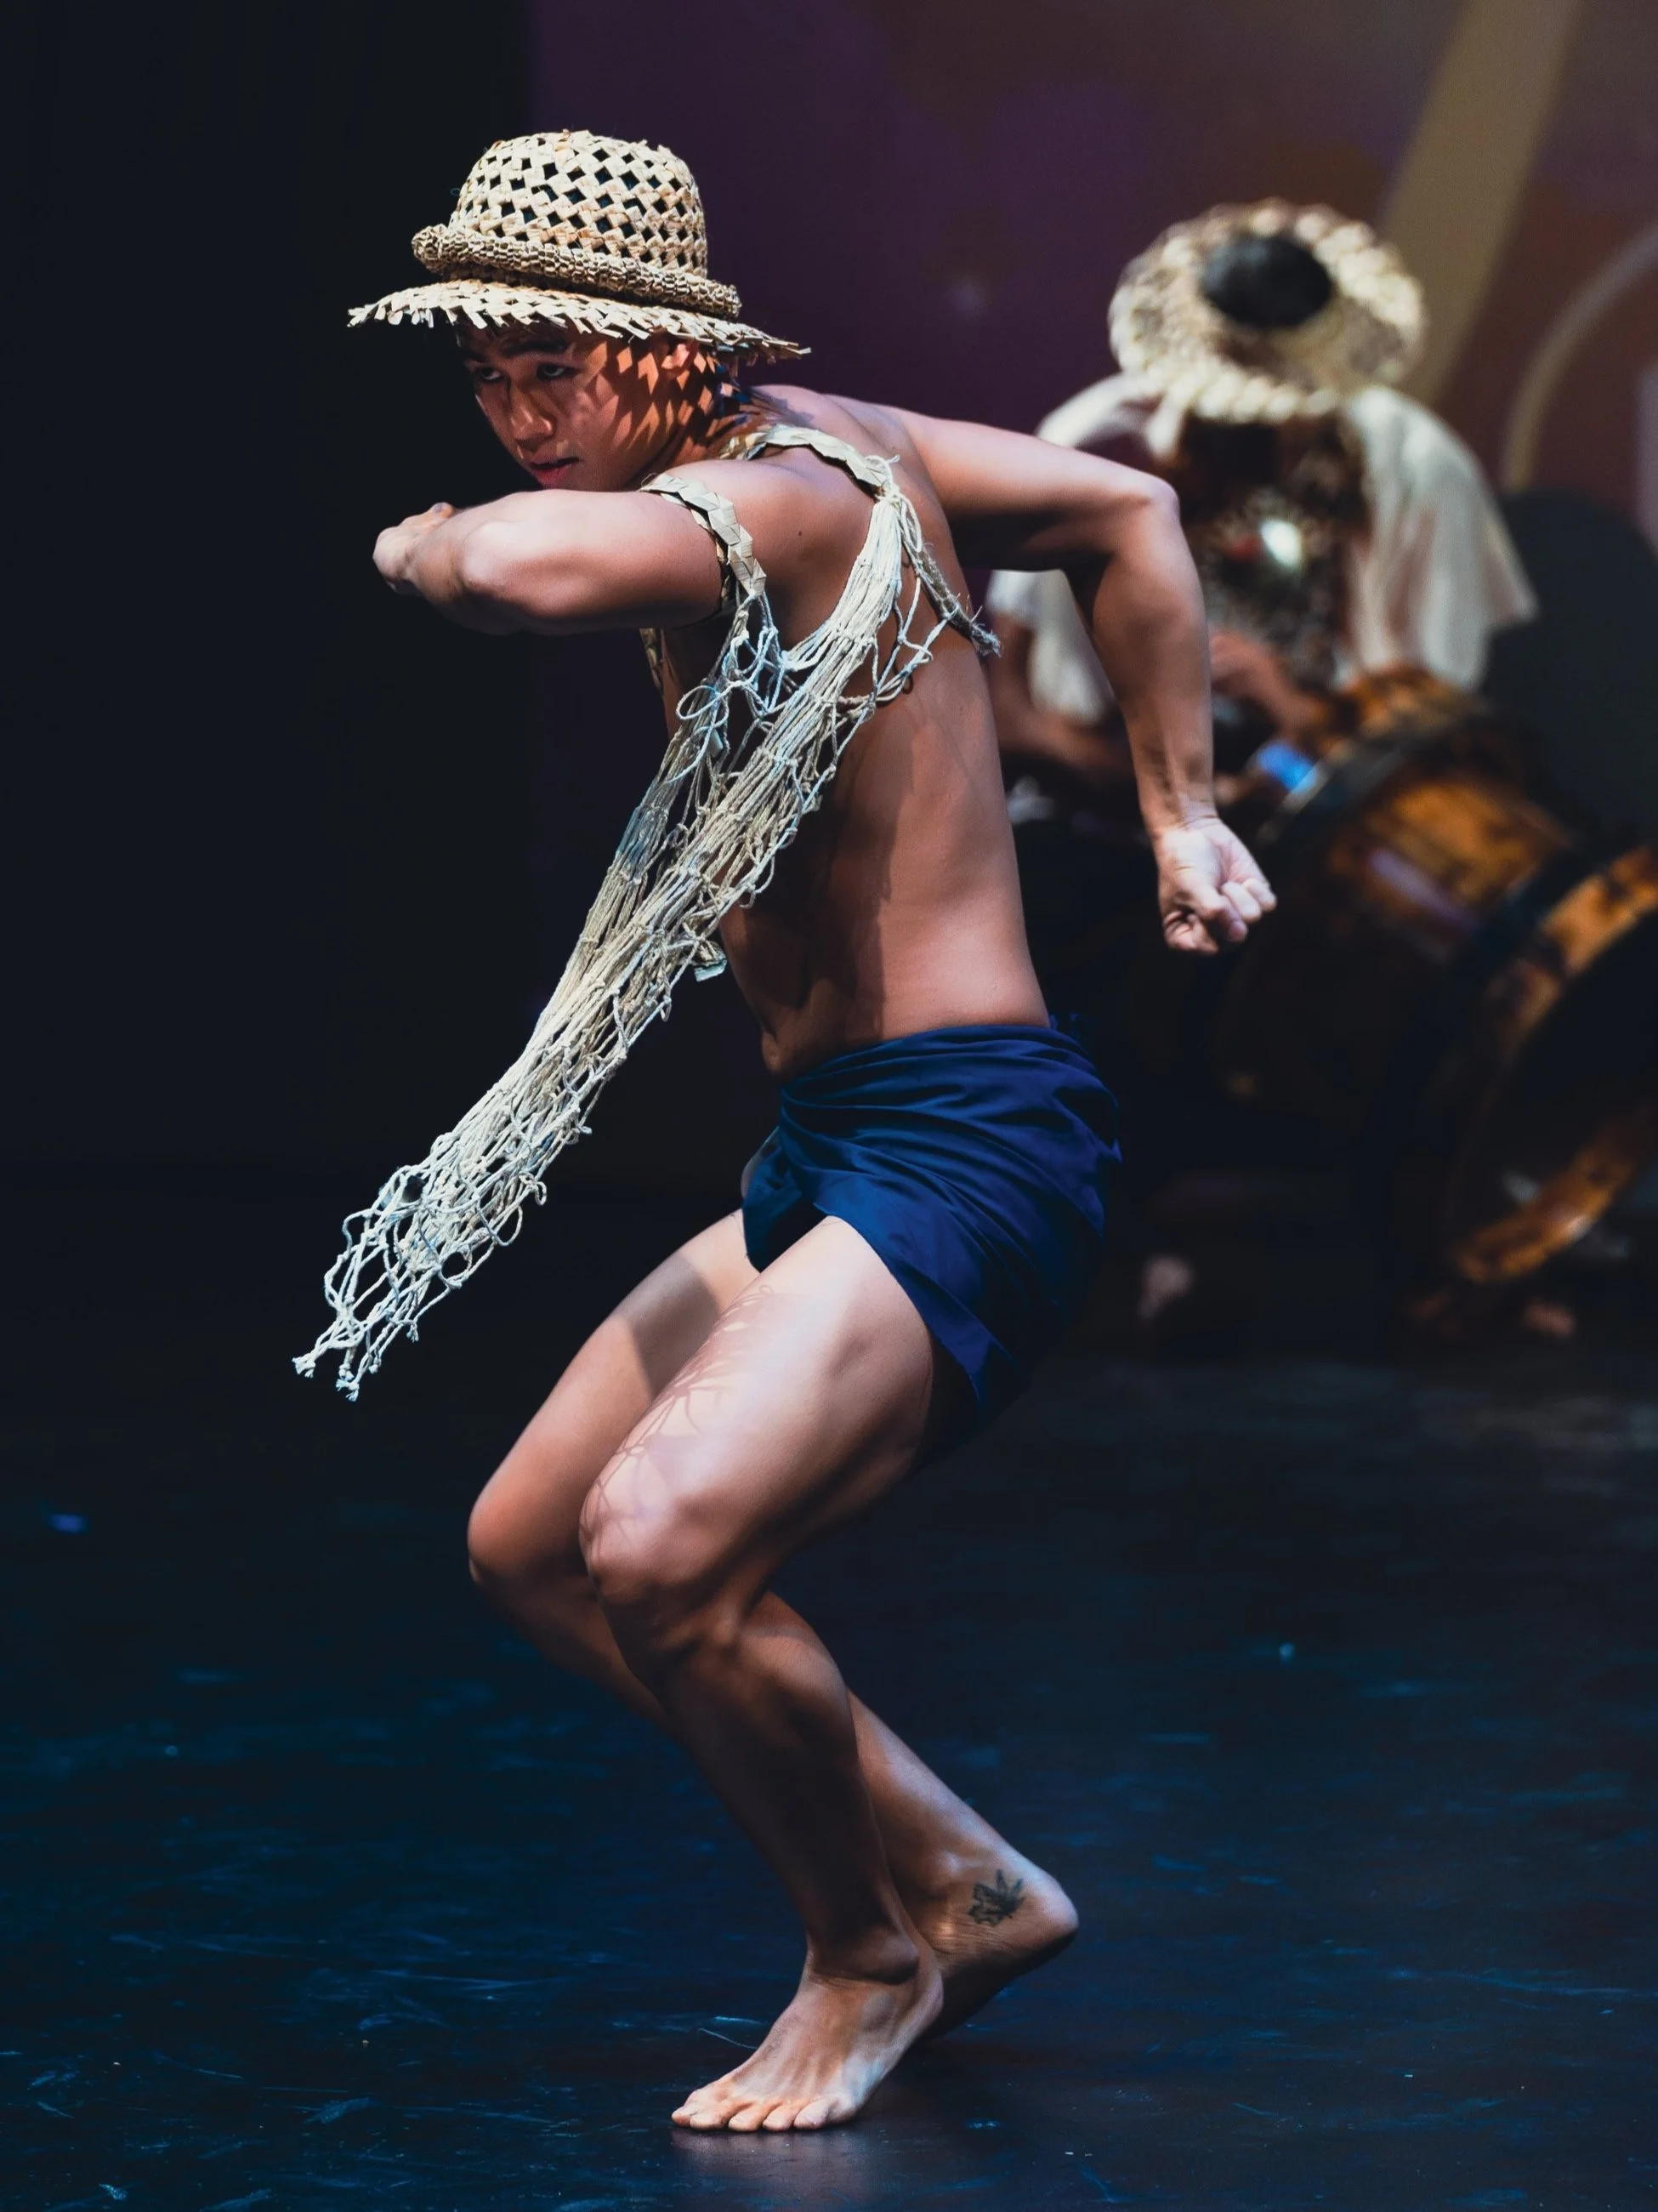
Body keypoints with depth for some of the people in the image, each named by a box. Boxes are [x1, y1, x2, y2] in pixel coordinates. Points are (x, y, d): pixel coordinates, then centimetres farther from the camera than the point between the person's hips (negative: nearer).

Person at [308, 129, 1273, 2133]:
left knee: (658, 1546, -29)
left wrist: (425, 545, -15)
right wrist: (1178, 819, 21)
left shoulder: (765, 496, -19)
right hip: (824, 1161, 11)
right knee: (527, 1548, 14)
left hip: (962, 1151, -11)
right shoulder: (826, 437, 10)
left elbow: (532, 569, -40)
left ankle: (871, 1962, -1)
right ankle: (963, 1885, 23)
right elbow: (1126, 512, 21)